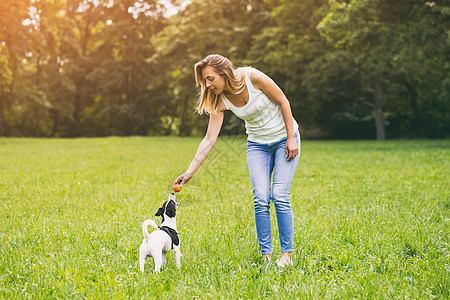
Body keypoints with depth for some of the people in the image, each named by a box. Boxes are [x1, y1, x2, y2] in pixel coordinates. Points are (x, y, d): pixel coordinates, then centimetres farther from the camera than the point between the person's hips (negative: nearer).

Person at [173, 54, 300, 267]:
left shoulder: (253, 78, -24)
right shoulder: (219, 101, -12)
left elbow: (283, 101, -13)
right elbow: (209, 139, -13)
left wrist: (291, 139, -12)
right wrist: (189, 172, -20)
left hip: (285, 139, -3)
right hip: (257, 144, 3)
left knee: (280, 197, -13)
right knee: (260, 199, -10)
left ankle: (287, 254, -2)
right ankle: (266, 256, -1)